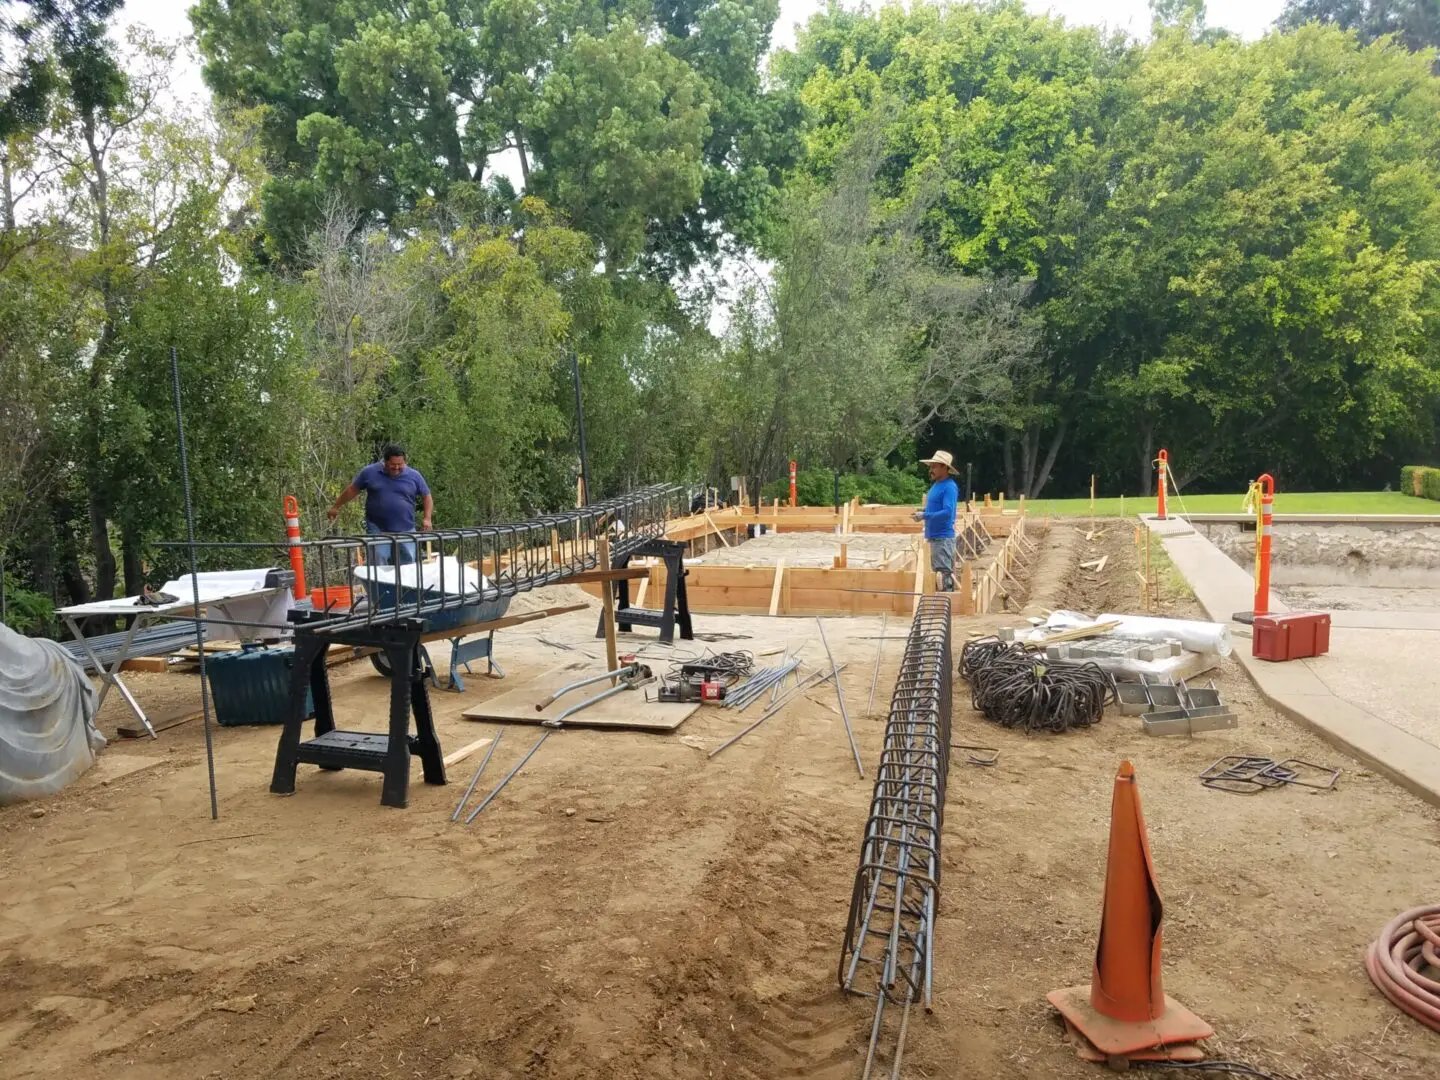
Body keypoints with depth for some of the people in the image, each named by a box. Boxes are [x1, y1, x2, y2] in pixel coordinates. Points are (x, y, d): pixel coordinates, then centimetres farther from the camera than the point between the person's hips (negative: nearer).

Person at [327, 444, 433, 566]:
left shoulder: (414, 476, 1)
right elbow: (352, 490, 12)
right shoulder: (370, 472, 0)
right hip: (377, 530, -1)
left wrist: (427, 519, -5)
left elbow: (427, 497, 8)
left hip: (406, 530, 1)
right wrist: (336, 507, 18)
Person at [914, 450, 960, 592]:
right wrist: (923, 511, 8)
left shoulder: (949, 487, -15)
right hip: (935, 536, 10)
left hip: (943, 537, -10)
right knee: (938, 573, 15)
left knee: (943, 574, -9)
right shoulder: (936, 484, 13)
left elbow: (947, 512, -24)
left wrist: (924, 516, -20)